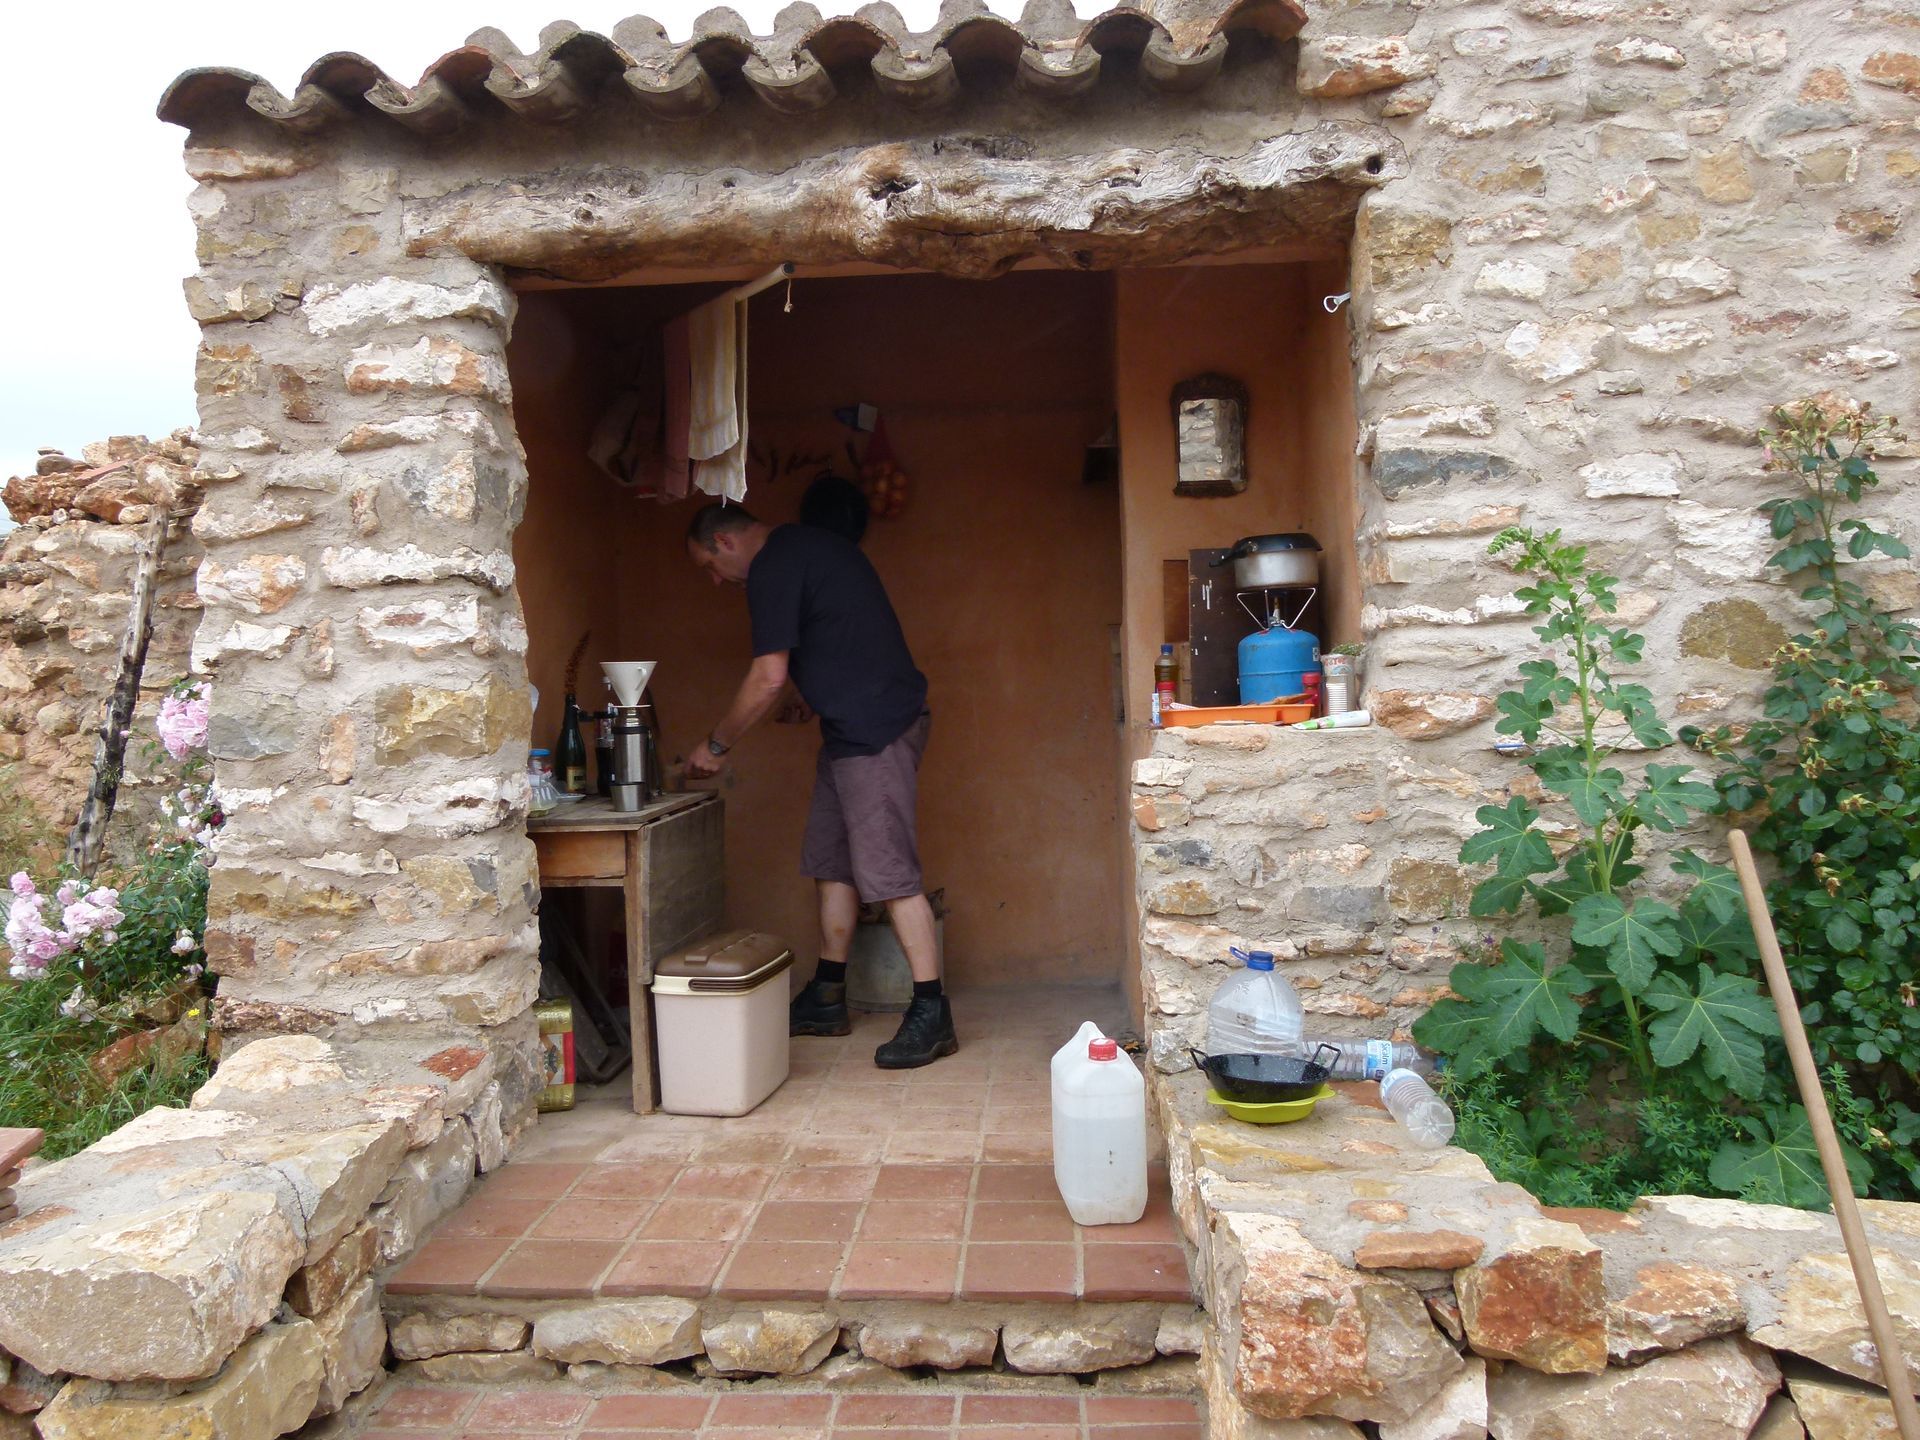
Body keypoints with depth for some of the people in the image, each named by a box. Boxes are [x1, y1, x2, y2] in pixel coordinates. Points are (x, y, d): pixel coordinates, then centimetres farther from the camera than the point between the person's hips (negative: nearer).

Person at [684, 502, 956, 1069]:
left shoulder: (773, 567, -11)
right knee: (832, 861, 13)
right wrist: (813, 701, 20)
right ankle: (826, 1000, 21)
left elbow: (769, 678, -14)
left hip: (875, 728, -11)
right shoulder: (806, 545, 19)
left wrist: (716, 745, -2)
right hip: (851, 726, 11)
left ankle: (932, 1014, -6)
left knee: (888, 869, -10)